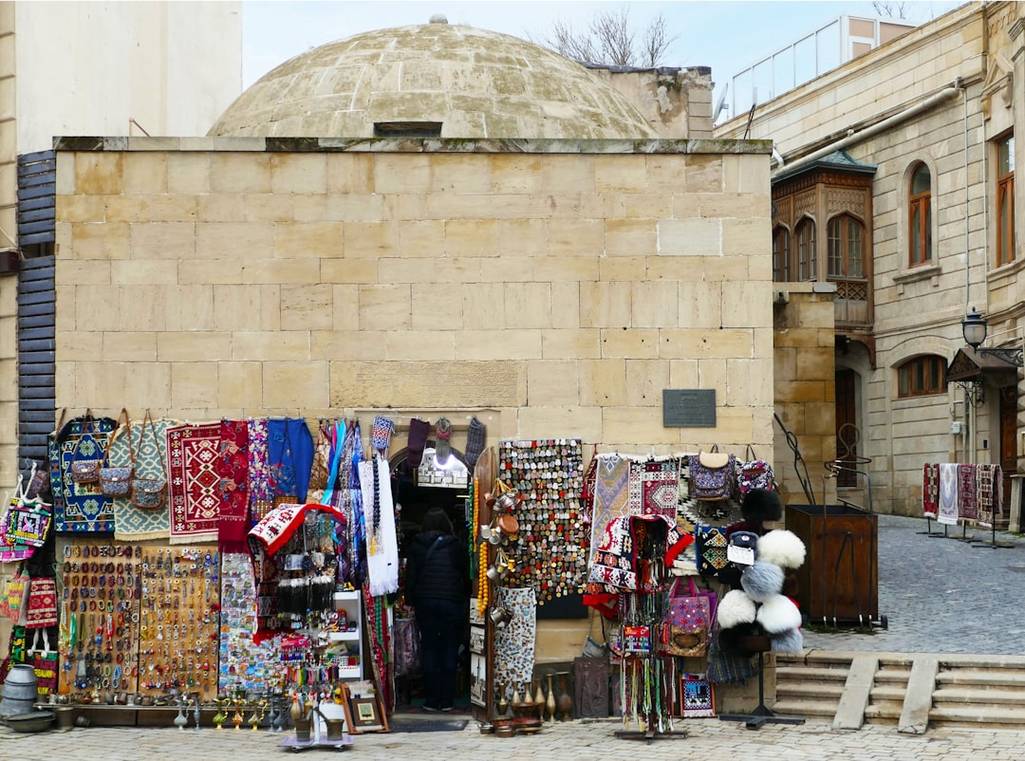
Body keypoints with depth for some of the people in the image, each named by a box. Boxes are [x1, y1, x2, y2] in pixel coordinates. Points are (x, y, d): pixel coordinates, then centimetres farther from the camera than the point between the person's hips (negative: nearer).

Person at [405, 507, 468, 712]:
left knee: (429, 649, 6)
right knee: (450, 649, 5)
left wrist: (410, 601, 8)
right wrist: (466, 601, 14)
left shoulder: (416, 546, 1)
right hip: (451, 603, -1)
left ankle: (432, 699, 4)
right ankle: (447, 699, 3)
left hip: (425, 603, 1)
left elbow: (411, 576, 2)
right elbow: (466, 576, 4)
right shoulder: (456, 546, -1)